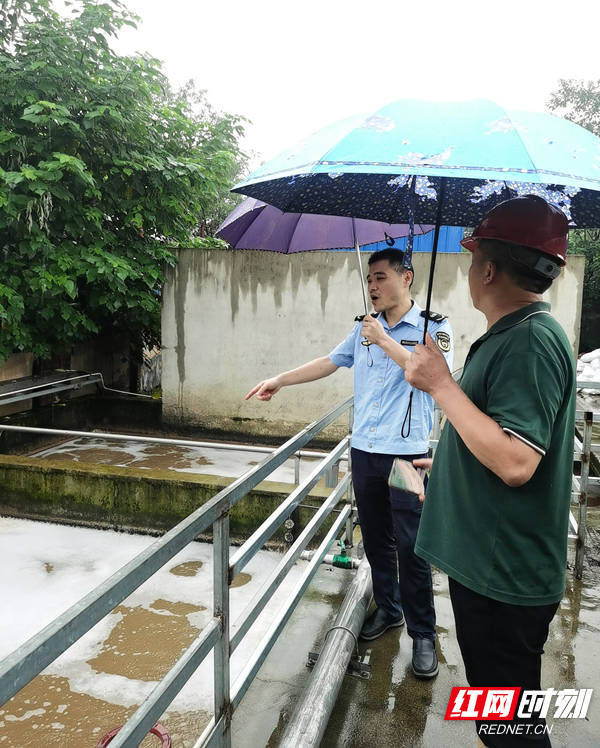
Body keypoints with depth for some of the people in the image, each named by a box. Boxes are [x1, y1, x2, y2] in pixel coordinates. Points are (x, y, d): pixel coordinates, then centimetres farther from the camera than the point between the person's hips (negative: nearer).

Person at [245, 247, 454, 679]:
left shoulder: (433, 327, -4)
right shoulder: (365, 328, 12)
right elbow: (329, 362, 18)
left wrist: (384, 341, -18)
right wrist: (280, 381, 14)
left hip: (407, 453, -5)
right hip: (364, 450, 6)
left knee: (410, 547, -2)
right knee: (376, 539, 15)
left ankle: (423, 635, 14)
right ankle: (388, 610, 35)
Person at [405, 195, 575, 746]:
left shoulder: (531, 340, -23)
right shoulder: (510, 335, 10)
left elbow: (515, 462, -32)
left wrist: (442, 384, -25)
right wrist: (445, 463, 28)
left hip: (505, 576, -10)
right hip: (484, 562, 10)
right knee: (492, 704, 26)